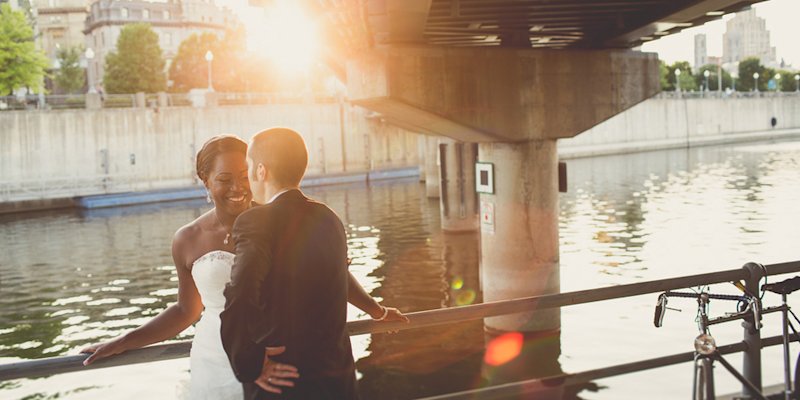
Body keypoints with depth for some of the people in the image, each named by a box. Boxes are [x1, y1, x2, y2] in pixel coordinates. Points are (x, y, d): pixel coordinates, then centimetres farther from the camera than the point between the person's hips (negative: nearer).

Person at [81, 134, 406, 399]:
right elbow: (186, 311, 13)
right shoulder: (188, 241, 0)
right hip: (216, 370, 1)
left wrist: (375, 310, 16)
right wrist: (122, 343, 13)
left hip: (280, 367, 0)